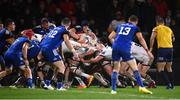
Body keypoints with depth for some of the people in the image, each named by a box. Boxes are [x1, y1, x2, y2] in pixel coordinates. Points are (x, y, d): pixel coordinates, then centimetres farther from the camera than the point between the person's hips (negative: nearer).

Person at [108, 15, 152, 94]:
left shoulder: (120, 26, 24)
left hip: (116, 47, 4)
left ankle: (113, 89, 11)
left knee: (116, 69, 15)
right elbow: (141, 40, 7)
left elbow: (110, 37, 24)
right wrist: (147, 50, 8)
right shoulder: (135, 28, 14)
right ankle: (141, 87, -8)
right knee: (135, 68, 0)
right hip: (125, 49, -4)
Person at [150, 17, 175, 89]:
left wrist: (151, 48, -3)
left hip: (162, 49, -5)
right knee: (169, 68, 19)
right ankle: (172, 85, 20)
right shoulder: (169, 29, 17)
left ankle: (168, 83, -20)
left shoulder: (156, 29, 3)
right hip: (170, 48, 5)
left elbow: (152, 38, -10)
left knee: (160, 69, -5)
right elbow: (173, 39, 27)